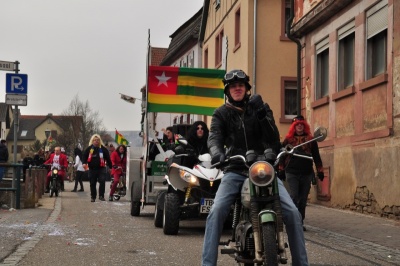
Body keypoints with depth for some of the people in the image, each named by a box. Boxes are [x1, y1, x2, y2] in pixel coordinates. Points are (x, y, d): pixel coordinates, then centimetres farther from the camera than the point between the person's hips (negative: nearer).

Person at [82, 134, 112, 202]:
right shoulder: (89, 149, 5)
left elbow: (108, 158, 7)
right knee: (92, 183, 8)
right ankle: (93, 197, 19)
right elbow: (84, 156, 5)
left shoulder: (103, 149, 3)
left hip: (101, 168, -1)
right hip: (92, 169, 1)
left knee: (102, 182, -15)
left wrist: (110, 166, 8)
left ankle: (101, 196, -6)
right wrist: (84, 163, -14)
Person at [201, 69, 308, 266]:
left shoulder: (259, 108, 10)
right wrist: (217, 153, -35)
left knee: (292, 212, -13)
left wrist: (262, 115, -18)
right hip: (235, 171, -1)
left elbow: (274, 140, -2)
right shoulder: (221, 113, 8)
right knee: (216, 212, -23)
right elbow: (214, 137, -11)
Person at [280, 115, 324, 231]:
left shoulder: (310, 140, 11)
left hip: (307, 173, 2)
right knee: (294, 198, -12)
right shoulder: (288, 139, 8)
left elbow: (316, 156, 13)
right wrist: (281, 170, 5)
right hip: (292, 173, -2)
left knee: (303, 200, 6)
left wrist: (320, 171, 8)